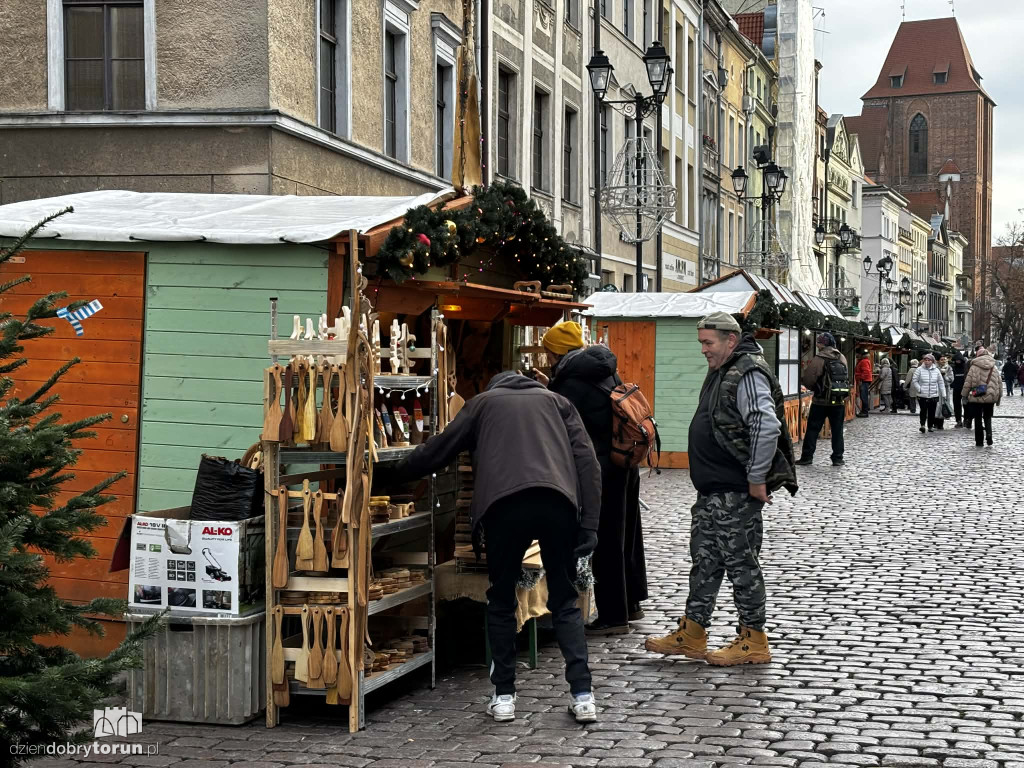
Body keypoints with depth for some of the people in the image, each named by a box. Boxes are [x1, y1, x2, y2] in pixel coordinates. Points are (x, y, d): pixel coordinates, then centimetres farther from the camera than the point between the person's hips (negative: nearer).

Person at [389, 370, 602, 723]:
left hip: (504, 505, -1)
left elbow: (437, 450, 27)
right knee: (564, 601, 13)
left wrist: (395, 473, 43)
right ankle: (582, 695, 4)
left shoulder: (484, 402, 27)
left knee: (501, 601, 15)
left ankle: (503, 696, 14)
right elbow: (587, 461, 16)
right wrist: (589, 525, 10)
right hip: (558, 504, 1)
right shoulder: (556, 401, 29)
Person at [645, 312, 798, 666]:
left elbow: (767, 427, -28)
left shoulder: (747, 374, -18)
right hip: (713, 490, 11)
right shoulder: (721, 372, 16)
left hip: (736, 492, -11)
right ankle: (691, 635, 22)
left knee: (740, 562, -2)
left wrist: (757, 478, -24)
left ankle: (753, 641, 7)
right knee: (705, 560, 14)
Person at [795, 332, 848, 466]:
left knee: (812, 430, 4)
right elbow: (846, 378, 11)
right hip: (839, 401, 4)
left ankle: (807, 457, 5)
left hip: (821, 401, -4)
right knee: (837, 430, 11)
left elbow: (808, 380, -14)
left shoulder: (818, 360, -14)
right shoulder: (842, 358, 5)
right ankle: (838, 459, 10)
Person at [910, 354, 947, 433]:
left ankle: (930, 426, 16)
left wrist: (943, 394, 7)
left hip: (934, 395, 2)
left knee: (932, 412, 5)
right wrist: (919, 389, -10)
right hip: (922, 396, -2)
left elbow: (941, 383, 11)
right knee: (923, 410, -10)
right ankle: (922, 424, -4)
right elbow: (915, 381, 4)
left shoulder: (936, 370, 7)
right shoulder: (919, 370, 0)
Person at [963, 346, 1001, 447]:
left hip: (977, 397, -3)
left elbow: (967, 383, -6)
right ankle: (989, 434, -9)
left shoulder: (974, 367, -6)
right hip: (991, 397, 3)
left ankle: (979, 441, 9)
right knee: (988, 417, 17)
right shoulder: (994, 368, 4)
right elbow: (999, 383, 9)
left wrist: (964, 395, 4)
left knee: (978, 419, 7)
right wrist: (999, 397, 19)